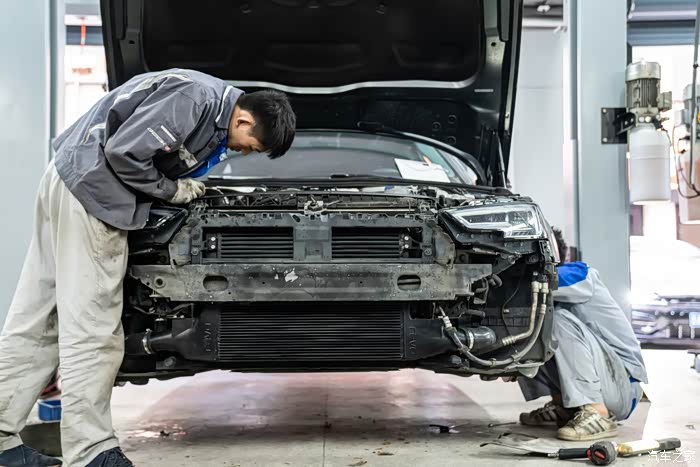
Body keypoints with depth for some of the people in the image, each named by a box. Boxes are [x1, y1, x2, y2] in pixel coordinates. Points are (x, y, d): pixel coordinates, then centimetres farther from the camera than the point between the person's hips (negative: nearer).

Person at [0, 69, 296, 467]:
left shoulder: (214, 109, 12)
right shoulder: (194, 98, -19)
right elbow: (124, 151, -21)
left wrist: (182, 186, 9)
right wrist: (170, 190, -9)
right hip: (91, 191, -10)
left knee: (36, 318, 11)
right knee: (93, 332, -8)